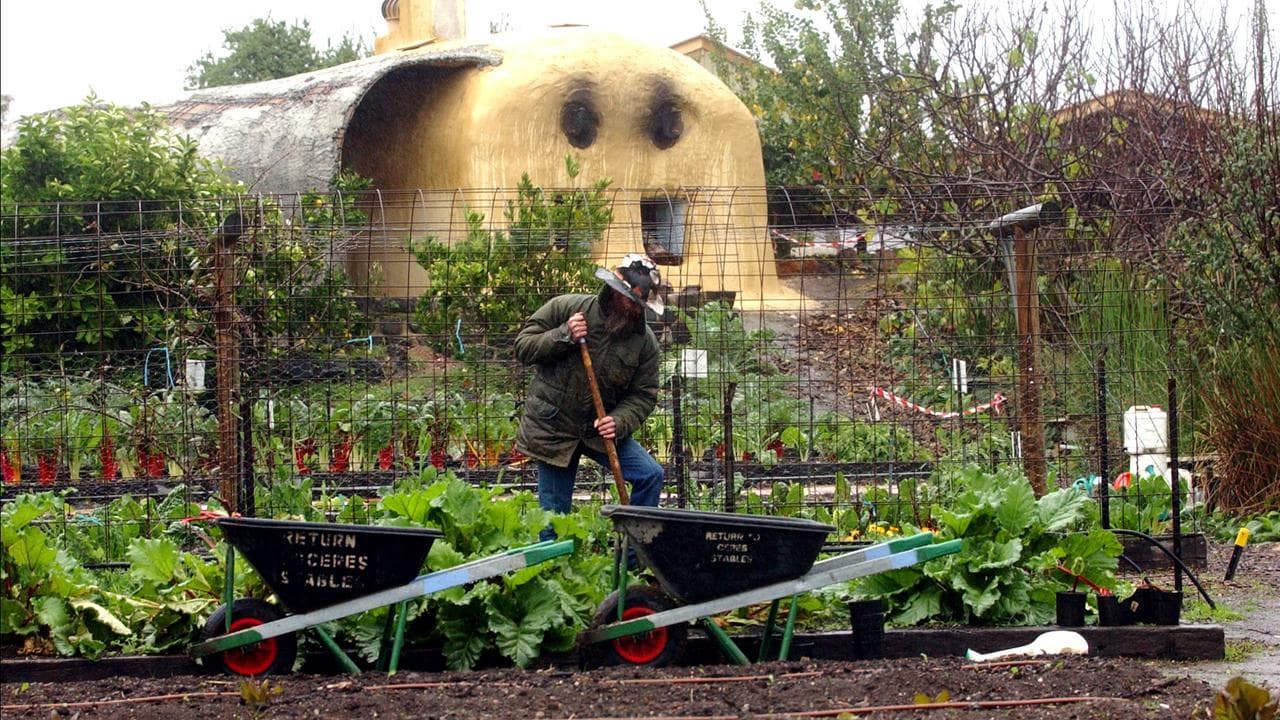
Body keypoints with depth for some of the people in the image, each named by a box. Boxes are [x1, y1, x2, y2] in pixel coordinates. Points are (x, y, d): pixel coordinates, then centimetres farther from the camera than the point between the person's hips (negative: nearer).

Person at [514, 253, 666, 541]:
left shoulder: (645, 342, -5)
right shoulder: (565, 308, -9)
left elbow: (644, 395, -1)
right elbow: (523, 347, -7)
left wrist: (619, 421, -20)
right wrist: (563, 336, -23)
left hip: (601, 431, 2)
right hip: (552, 430, -2)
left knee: (651, 475, -13)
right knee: (554, 517, -1)